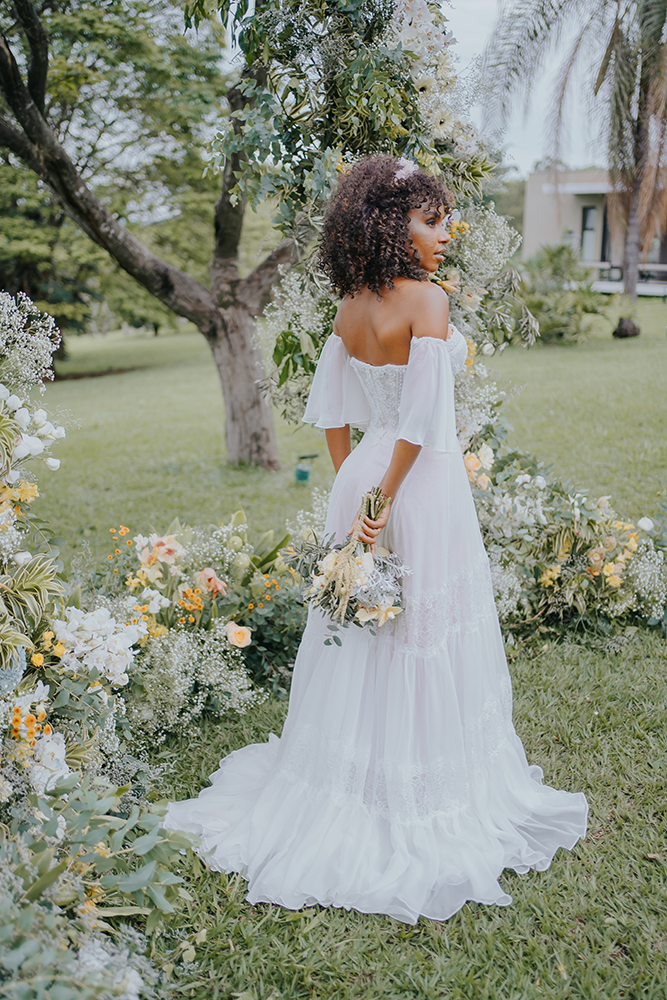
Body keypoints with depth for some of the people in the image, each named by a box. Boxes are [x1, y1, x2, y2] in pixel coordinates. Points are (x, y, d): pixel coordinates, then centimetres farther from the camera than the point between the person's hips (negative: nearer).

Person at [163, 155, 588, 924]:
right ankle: (419, 796, 20)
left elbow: (331, 411, 9)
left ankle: (344, 788, 31)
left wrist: (355, 487, 16)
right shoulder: (428, 300, -15)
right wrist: (386, 504, -13)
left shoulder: (349, 308, 5)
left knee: (359, 640, 17)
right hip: (425, 485, -7)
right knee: (425, 640, 5)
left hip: (362, 478, 7)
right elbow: (421, 421, -20)